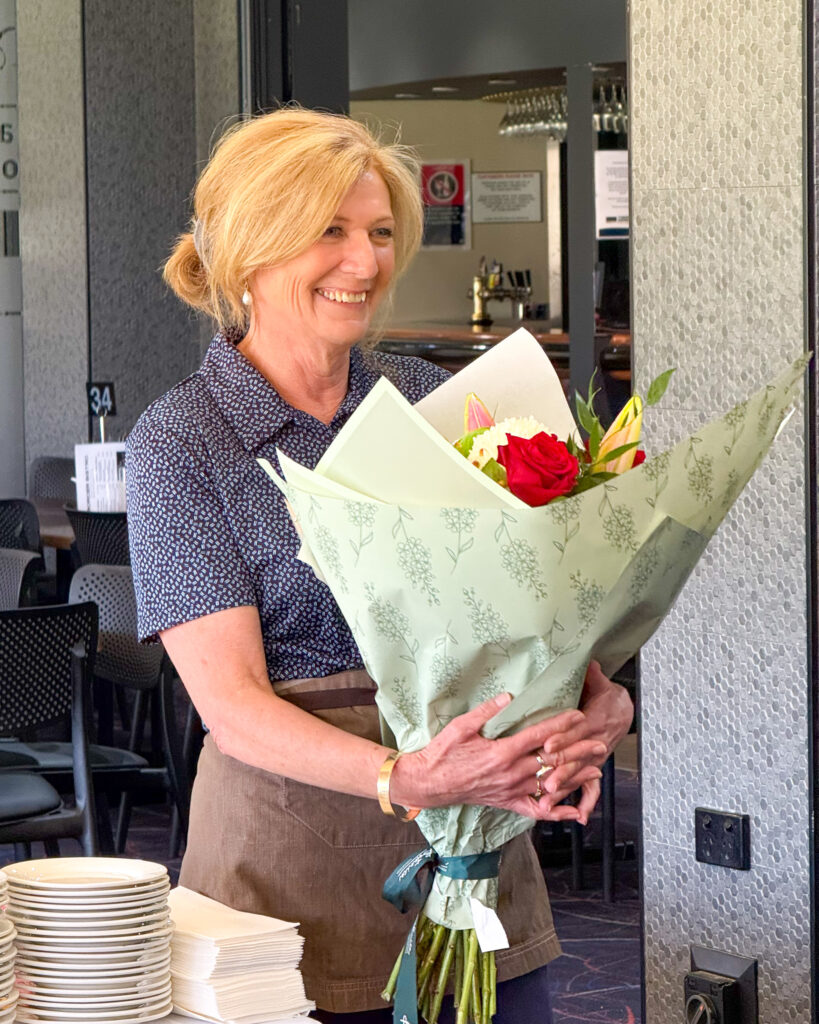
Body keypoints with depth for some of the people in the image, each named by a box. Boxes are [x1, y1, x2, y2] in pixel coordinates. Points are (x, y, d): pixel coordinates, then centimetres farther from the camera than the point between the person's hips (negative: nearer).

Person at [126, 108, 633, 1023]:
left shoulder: (436, 403, 8)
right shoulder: (180, 441, -5)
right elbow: (231, 703, -13)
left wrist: (592, 696, -19)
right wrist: (404, 779, -29)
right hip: (291, 864, -4)